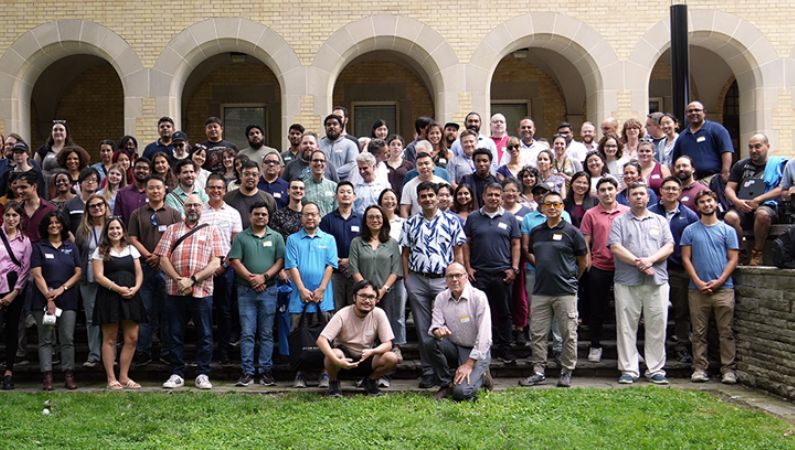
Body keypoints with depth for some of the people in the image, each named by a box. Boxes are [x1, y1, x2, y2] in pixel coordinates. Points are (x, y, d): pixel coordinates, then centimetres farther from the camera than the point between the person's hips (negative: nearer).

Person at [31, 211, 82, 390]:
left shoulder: (71, 248, 12)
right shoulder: (39, 247, 6)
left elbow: (78, 273, 7)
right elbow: (37, 275, -2)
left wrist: (62, 288, -8)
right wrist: (49, 297, -11)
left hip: (67, 299, 1)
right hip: (43, 300, -1)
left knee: (67, 339, -1)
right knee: (46, 339, -1)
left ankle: (69, 375, 2)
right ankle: (47, 376, 0)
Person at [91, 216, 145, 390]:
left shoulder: (131, 250, 16)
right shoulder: (100, 251, 3)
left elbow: (139, 273, 13)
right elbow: (98, 276, -6)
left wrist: (135, 288, -7)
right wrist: (118, 288, -15)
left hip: (130, 297, 4)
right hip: (109, 297, -4)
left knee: (132, 338, 0)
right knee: (110, 338, 0)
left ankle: (124, 377, 10)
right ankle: (111, 379, 6)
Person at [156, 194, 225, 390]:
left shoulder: (211, 231, 9)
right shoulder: (172, 230, 14)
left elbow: (215, 263, -1)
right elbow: (163, 258, 5)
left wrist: (192, 280, -11)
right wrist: (179, 280, -10)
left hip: (202, 292, -1)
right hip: (175, 292, 1)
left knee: (205, 335, 2)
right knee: (175, 335, 6)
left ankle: (203, 375, 10)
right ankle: (177, 374, 16)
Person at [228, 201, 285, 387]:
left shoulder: (276, 237, 8)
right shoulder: (241, 237, 6)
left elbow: (280, 261, 0)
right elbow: (235, 261, -2)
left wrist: (264, 277, -12)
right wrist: (250, 278, -12)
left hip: (268, 290, 0)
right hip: (246, 290, 0)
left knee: (267, 333, 4)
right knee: (247, 333, -1)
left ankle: (266, 370, 8)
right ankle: (247, 372, 2)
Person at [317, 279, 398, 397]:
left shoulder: (379, 314, -13)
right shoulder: (342, 315, -21)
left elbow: (388, 344, -12)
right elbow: (321, 340, -28)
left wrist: (371, 352, -34)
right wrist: (337, 361, -43)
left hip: (366, 358, 2)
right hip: (345, 359, -2)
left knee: (392, 358, -24)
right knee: (334, 354, -36)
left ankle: (370, 381, 6)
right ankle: (333, 382, -2)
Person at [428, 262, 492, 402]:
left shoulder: (478, 297, -15)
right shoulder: (441, 298, -1)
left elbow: (484, 335, -18)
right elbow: (435, 325, -5)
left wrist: (469, 364, -20)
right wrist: (437, 330, -32)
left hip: (477, 350, -5)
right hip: (454, 347, 5)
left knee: (461, 392, -25)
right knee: (432, 343, -27)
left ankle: (480, 376, 10)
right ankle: (446, 384, -5)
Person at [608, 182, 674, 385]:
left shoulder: (660, 221, 16)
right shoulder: (619, 221, 9)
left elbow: (669, 247, 5)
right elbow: (615, 248, -4)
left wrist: (650, 260, -12)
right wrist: (638, 263, -13)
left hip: (657, 281, 2)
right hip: (627, 282, -1)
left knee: (657, 327, 2)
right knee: (627, 328, 0)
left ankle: (656, 370, 9)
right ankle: (629, 370, 6)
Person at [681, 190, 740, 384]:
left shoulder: (727, 230, 8)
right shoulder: (690, 231, 8)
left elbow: (733, 259, 3)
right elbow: (686, 258, 3)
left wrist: (719, 281, -9)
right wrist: (699, 282, -8)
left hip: (723, 289, 0)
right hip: (697, 289, 1)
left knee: (726, 332, 0)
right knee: (699, 332, 3)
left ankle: (728, 369, 3)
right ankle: (699, 368, 8)